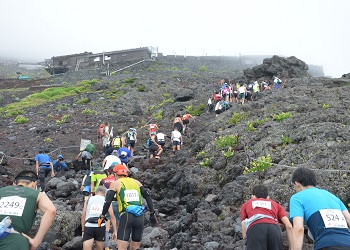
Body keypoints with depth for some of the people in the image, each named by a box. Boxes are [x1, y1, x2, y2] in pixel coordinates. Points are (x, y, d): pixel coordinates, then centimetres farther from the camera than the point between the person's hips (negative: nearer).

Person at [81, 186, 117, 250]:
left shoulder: (88, 200, 20)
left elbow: (83, 216, 15)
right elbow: (112, 216, 6)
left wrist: (83, 230, 21)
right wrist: (114, 231, 8)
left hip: (88, 227, 1)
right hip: (100, 227, 0)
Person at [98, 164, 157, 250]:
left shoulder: (115, 183, 9)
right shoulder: (136, 182, 18)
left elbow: (108, 201, 0)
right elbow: (148, 196, 9)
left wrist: (103, 215, 12)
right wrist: (152, 213, 10)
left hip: (126, 216, -4)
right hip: (140, 217, 4)